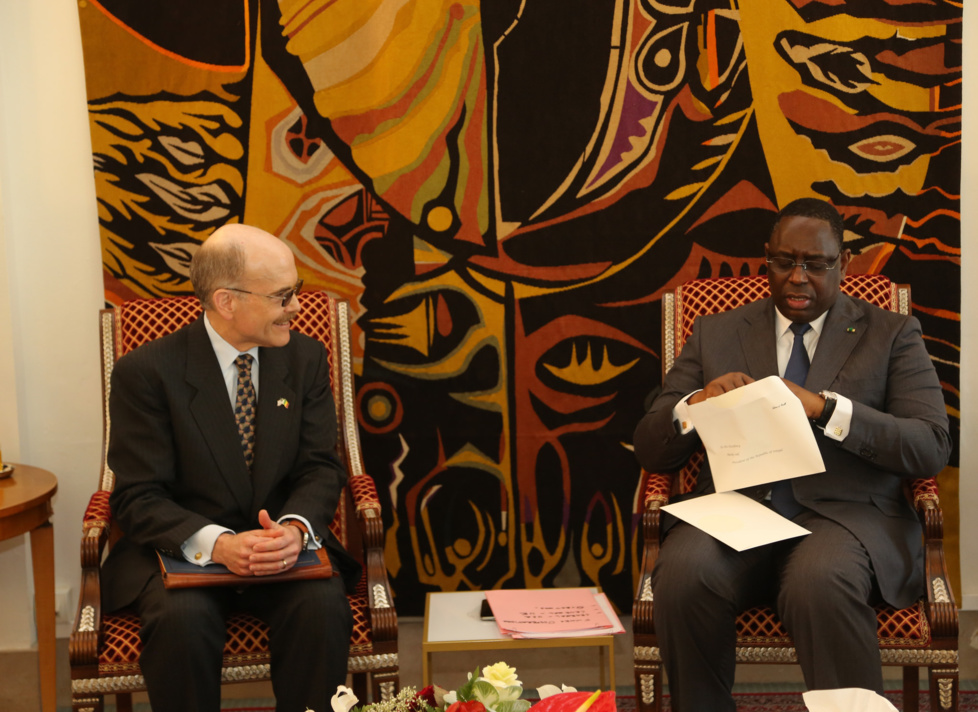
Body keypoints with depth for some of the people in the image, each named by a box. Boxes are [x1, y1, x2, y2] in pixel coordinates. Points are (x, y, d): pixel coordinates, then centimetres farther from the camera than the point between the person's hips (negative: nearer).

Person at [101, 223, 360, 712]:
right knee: (182, 617, -33)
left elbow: (320, 468, 3)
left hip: (284, 543, 3)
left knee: (322, 605, -28)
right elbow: (139, 498, -11)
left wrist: (295, 528, -20)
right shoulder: (146, 372, -9)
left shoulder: (306, 359, 3)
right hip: (179, 548, -2)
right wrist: (217, 544, -28)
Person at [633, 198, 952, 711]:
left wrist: (824, 408, -14)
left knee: (819, 582, -37)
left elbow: (932, 449, 0)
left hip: (843, 511, -2)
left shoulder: (891, 335, 13)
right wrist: (697, 403, -9)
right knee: (683, 574, -31)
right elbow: (650, 450, 14)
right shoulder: (715, 334, 18)